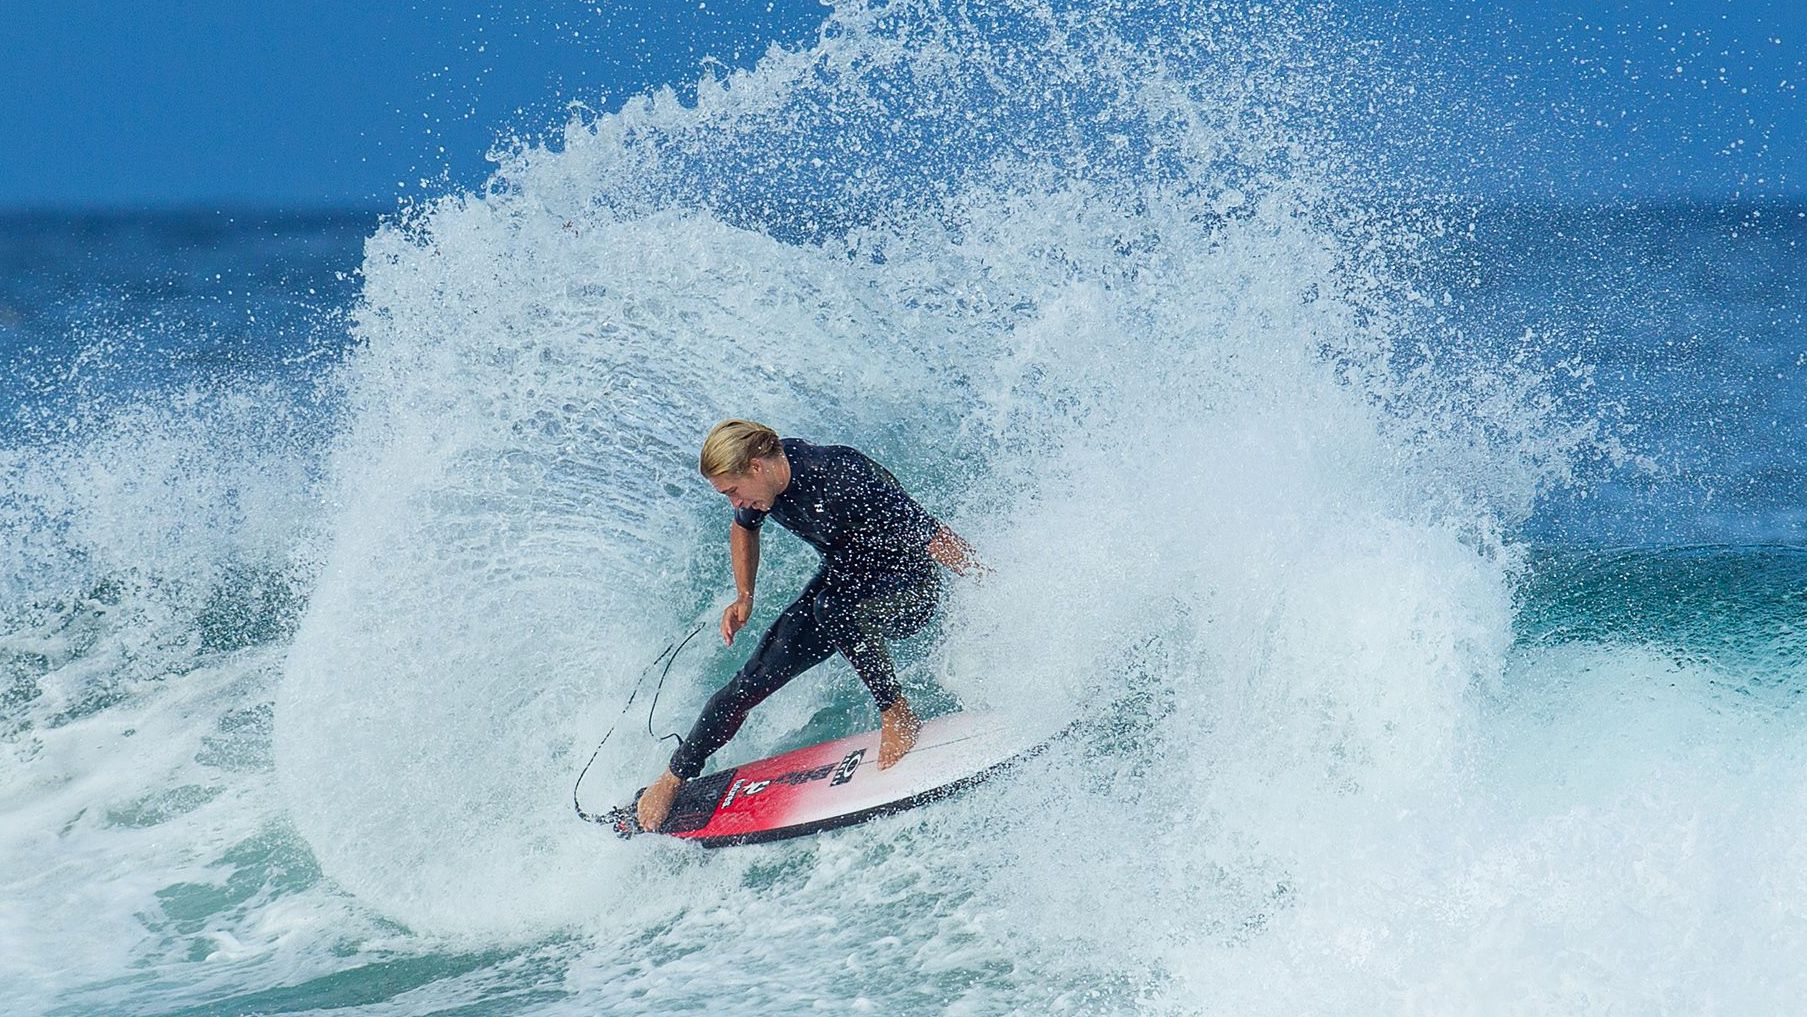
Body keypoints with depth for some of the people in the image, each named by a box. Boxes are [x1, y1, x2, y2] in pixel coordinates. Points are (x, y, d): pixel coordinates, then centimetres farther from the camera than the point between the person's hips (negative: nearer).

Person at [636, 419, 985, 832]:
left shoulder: (838, 481, -35)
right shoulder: (768, 475, -10)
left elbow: (933, 537, -28)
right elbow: (744, 529, 16)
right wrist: (743, 599, 6)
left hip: (910, 590, -7)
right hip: (844, 581, 7)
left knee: (831, 608, -38)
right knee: (758, 677, -6)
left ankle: (897, 716, -19)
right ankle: (672, 779, 4)